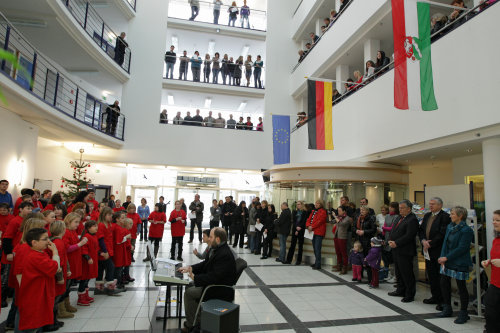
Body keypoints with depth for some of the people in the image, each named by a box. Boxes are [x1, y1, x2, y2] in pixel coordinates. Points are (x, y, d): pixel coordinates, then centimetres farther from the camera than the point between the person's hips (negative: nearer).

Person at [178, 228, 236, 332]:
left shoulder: (224, 255, -28)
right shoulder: (219, 249, 5)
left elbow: (214, 276, -30)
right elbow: (206, 264, 13)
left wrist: (195, 277, -21)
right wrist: (190, 268, 2)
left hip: (219, 288, -10)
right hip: (214, 282, 10)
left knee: (188, 293, -9)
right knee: (189, 287, 11)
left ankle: (191, 324, 7)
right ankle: (195, 319, 18)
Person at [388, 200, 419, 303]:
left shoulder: (412, 220, -14)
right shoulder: (400, 218, 14)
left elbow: (409, 236, -22)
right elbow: (393, 231, 18)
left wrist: (396, 243, -19)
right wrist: (390, 241, 1)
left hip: (405, 251, -9)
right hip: (396, 250, 9)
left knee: (407, 274, 1)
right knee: (399, 272, 19)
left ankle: (410, 295, 13)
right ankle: (400, 290, 32)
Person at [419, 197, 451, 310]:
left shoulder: (445, 217, -12)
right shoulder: (427, 216, 13)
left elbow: (442, 234, -18)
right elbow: (421, 230, 12)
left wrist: (430, 244, -14)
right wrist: (423, 241, -6)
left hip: (438, 251, -7)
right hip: (428, 251, 8)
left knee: (440, 276, 0)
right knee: (431, 275, 15)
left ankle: (443, 301, 11)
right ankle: (435, 297, 28)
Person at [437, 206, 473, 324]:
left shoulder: (466, 230, -15)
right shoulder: (450, 227, 9)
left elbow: (462, 248, -19)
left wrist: (446, 257, -18)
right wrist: (442, 258, -1)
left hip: (460, 263, -8)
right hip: (448, 261, 8)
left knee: (461, 287, 4)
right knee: (444, 284, 12)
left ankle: (463, 313, 19)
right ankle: (447, 309, 27)